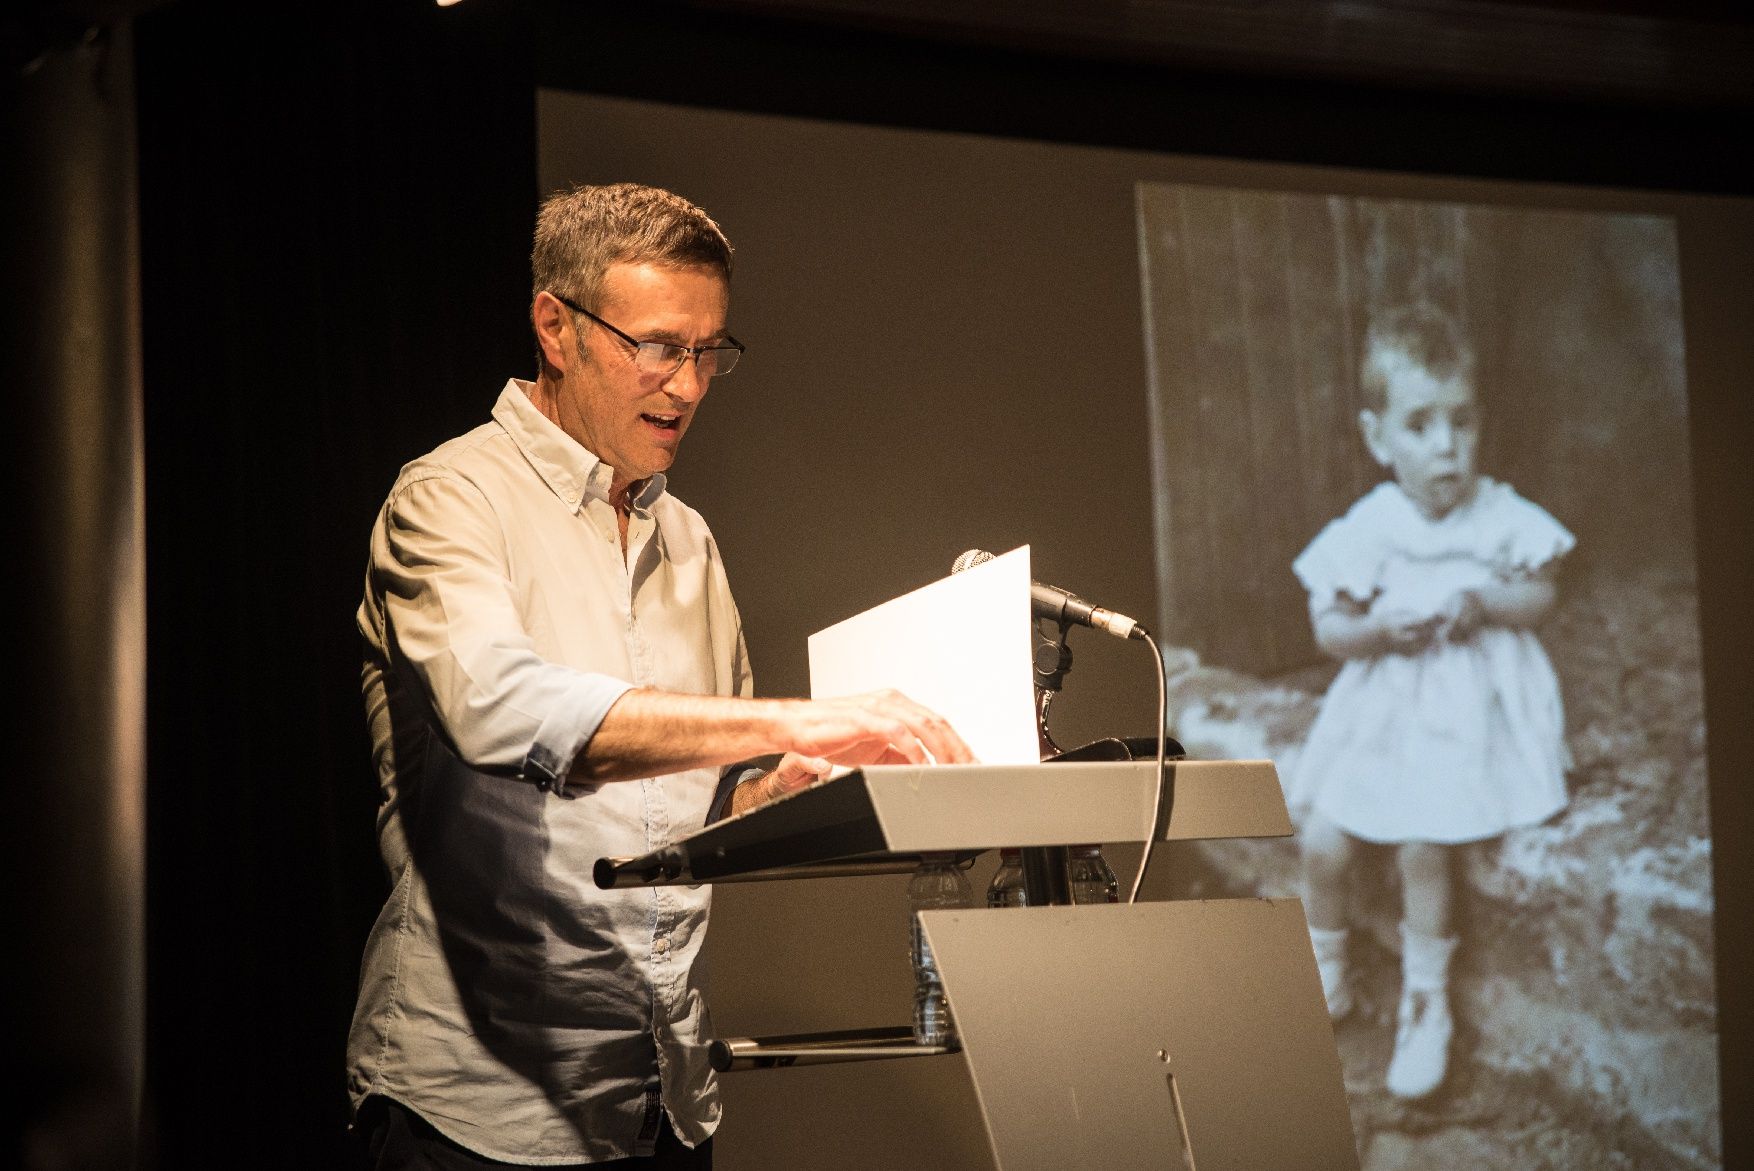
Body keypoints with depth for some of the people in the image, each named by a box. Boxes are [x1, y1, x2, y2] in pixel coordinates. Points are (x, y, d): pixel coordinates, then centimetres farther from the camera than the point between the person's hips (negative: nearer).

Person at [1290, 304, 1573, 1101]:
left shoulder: (1501, 517, -6)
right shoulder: (1367, 529, -5)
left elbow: (1540, 595, -1)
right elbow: (1328, 629, -2)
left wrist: (1484, 603, -20)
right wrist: (1381, 629, -22)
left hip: (1473, 711, -2)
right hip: (1384, 710, 3)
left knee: (1422, 845, -19)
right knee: (1323, 841, -4)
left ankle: (1426, 1005, 0)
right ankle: (1324, 979, 23)